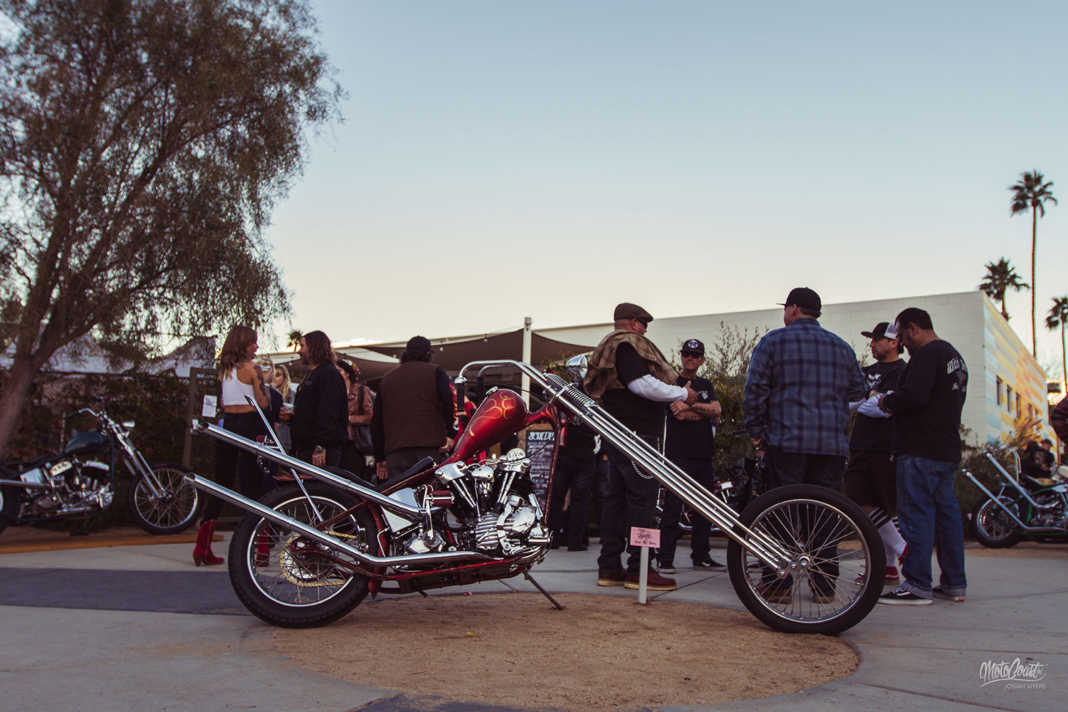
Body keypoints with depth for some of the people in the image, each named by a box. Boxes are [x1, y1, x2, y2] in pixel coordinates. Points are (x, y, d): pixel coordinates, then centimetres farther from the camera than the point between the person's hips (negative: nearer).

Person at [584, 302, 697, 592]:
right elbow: (642, 384, -20)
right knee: (643, 498, -9)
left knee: (615, 498, 10)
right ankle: (639, 569, -8)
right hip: (636, 433, -11)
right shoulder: (627, 344, -9)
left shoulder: (609, 346, 24)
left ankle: (609, 568, 13)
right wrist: (682, 393, -10)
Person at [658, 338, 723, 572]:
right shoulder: (673, 382, 2)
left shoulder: (706, 385, 20)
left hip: (704, 455, 6)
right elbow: (680, 415, -12)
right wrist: (705, 412, -1)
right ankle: (666, 558, -5)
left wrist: (690, 406, -9)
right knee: (673, 507, -8)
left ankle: (700, 555, 17)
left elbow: (717, 410, 2)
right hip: (678, 454, -6)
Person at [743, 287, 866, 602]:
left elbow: (754, 390, -2)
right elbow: (857, 390, 21)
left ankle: (777, 584, 0)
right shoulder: (842, 347, 15)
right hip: (833, 445, 4)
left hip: (787, 441, -4)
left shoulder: (774, 341, 1)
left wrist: (756, 431, 6)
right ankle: (824, 586, 10)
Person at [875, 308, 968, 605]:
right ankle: (954, 583, 17)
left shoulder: (927, 354, -12)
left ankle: (917, 585, -8)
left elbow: (914, 396, -24)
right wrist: (895, 404, 17)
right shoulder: (954, 355, 21)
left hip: (921, 450, -10)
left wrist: (888, 402, -5)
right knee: (946, 512, 12)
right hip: (948, 448, 10)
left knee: (916, 513, -8)